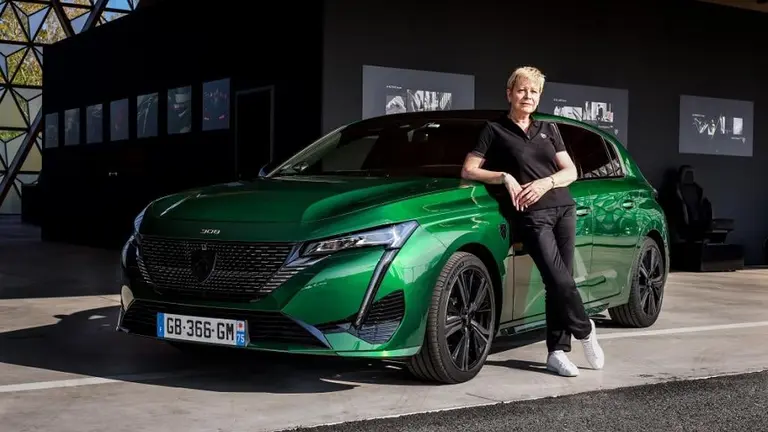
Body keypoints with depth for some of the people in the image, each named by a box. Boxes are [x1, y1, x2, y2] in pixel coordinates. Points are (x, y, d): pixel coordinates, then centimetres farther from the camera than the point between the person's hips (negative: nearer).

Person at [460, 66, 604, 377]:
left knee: (559, 283, -2)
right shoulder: (495, 130, 8)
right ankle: (584, 330, 7)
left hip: (563, 208, 4)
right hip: (531, 215, -4)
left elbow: (571, 171, 14)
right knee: (560, 280, -16)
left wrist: (545, 182, -6)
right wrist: (505, 178, -9)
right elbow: (468, 171, 4)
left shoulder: (548, 129, 19)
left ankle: (557, 351, 4)